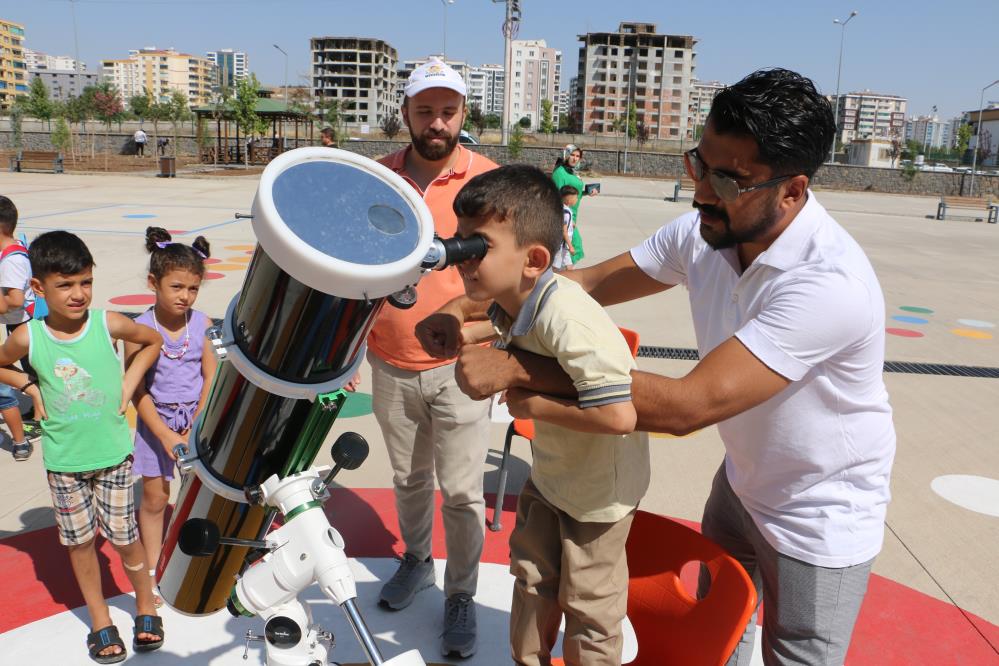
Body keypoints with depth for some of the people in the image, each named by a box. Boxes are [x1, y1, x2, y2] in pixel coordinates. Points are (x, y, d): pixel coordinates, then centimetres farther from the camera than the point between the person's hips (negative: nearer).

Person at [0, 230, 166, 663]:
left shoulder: (108, 324, -15)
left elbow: (153, 341, 4)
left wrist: (130, 382, -4)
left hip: (113, 453, -1)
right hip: (63, 460, 1)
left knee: (124, 536, 8)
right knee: (80, 540, 13)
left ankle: (146, 606, 32)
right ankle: (100, 620, 32)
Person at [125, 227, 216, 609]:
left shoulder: (202, 323, -7)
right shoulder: (140, 329, -12)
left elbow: (211, 377, -6)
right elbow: (138, 391, -11)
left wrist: (195, 428, -13)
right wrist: (166, 436, -15)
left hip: (198, 420, 1)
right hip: (156, 423, -1)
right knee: (154, 498, 10)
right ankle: (153, 572, 27)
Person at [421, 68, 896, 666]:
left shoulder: (830, 283, -37)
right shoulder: (705, 233, -15)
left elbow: (687, 405, -41)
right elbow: (592, 280, -6)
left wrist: (516, 369, -39)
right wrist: (471, 307, -19)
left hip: (819, 521, -6)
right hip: (742, 481, 7)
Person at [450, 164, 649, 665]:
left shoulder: (568, 322, -37)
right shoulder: (513, 298, -10)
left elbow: (619, 415, -43)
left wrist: (531, 404, -31)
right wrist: (469, 334, 2)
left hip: (600, 488, -8)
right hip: (549, 472, 8)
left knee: (588, 606, 13)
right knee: (532, 578, 25)